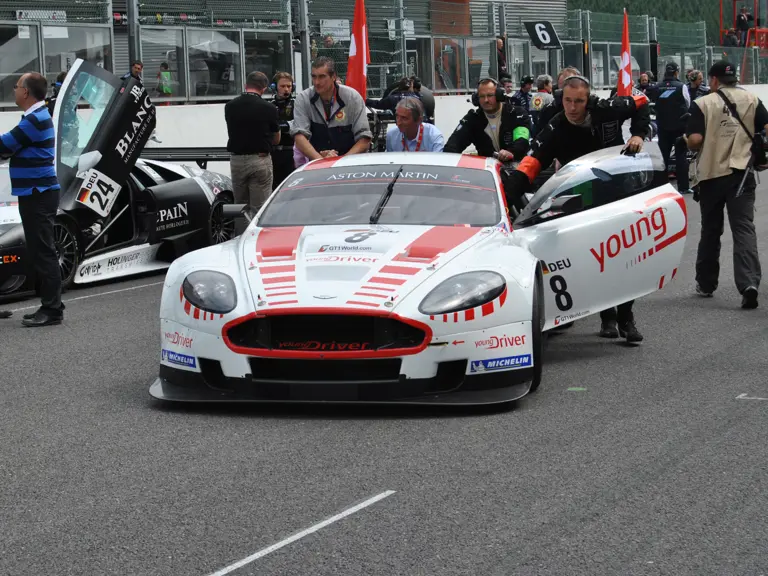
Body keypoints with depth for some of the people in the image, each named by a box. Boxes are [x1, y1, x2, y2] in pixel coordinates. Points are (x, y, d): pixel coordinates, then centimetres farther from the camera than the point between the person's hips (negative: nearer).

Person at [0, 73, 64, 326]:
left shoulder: (36, 119, -16)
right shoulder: (36, 116, 16)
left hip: (38, 194, -10)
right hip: (36, 193, 10)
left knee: (42, 252, -9)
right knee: (37, 252, 13)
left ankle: (52, 310, -8)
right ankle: (51, 305, 17)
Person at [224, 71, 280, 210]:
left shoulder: (230, 106, 0)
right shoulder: (269, 109, -9)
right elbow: (276, 140, 4)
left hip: (236, 160, 4)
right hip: (260, 160, -3)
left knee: (239, 206, 14)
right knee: (260, 208, -1)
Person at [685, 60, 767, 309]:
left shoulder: (702, 104, -3)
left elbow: (694, 140, -11)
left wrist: (688, 144, 10)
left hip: (711, 173, 0)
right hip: (741, 172, 0)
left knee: (710, 231, 14)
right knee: (744, 228, -4)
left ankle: (706, 284, 24)